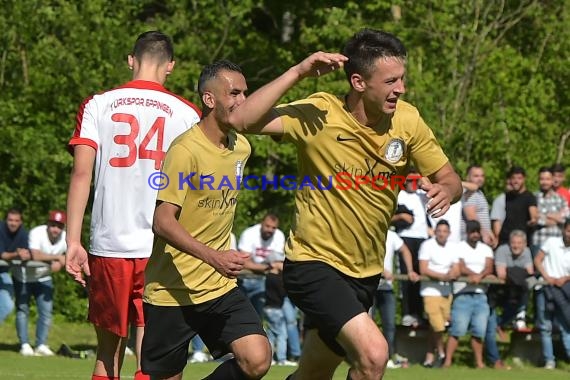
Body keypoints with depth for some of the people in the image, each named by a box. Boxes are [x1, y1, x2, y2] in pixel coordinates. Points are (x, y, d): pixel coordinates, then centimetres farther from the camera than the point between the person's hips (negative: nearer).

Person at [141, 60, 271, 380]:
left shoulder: (241, 147, 8)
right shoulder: (186, 150, -16)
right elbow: (163, 222, -23)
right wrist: (213, 257, -33)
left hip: (220, 287, 6)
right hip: (172, 291, -6)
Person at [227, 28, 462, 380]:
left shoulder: (407, 120, -5)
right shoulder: (319, 115, -18)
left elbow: (450, 179, 3)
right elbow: (242, 121, -28)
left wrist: (445, 190, -21)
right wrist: (298, 73, -32)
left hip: (367, 273, 6)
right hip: (315, 263, -6)